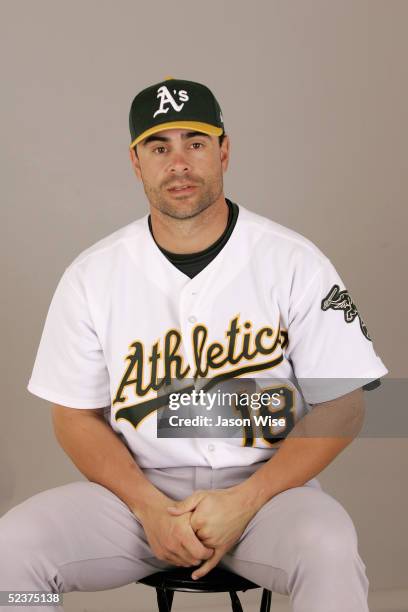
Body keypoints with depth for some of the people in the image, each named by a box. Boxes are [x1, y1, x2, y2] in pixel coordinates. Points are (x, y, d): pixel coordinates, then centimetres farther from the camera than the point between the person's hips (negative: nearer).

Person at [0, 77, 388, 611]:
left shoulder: (295, 262, -4)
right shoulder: (91, 275, 1)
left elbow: (341, 406, -3)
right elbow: (75, 416, 4)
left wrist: (243, 501, -15)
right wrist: (151, 509, -12)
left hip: (265, 486, -1)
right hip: (137, 489, 2)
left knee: (329, 552, -33)